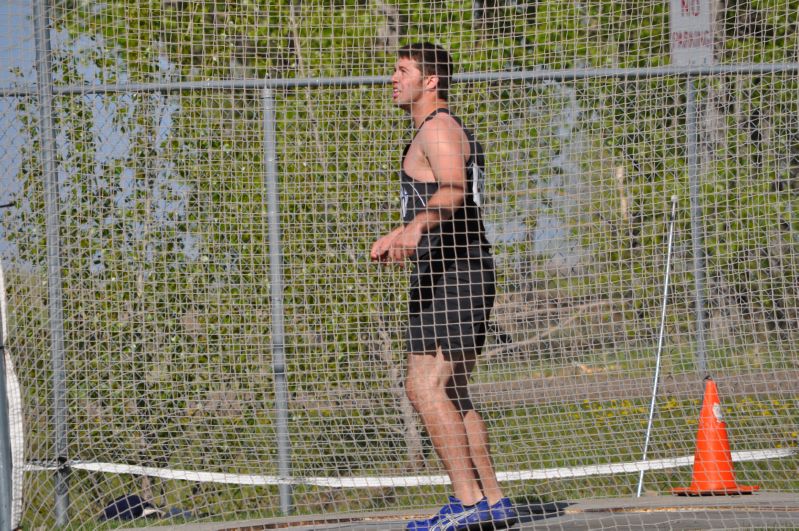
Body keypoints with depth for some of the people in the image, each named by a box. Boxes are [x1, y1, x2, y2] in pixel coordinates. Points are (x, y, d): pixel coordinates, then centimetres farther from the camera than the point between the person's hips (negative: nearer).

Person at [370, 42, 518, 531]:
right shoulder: (453, 131, 23)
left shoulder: (439, 128, -10)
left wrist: (414, 227, -45)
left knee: (425, 387, -14)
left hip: (451, 273, -11)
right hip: (456, 273, 11)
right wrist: (400, 242, 37)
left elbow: (453, 190, -29)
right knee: (450, 393, 13)